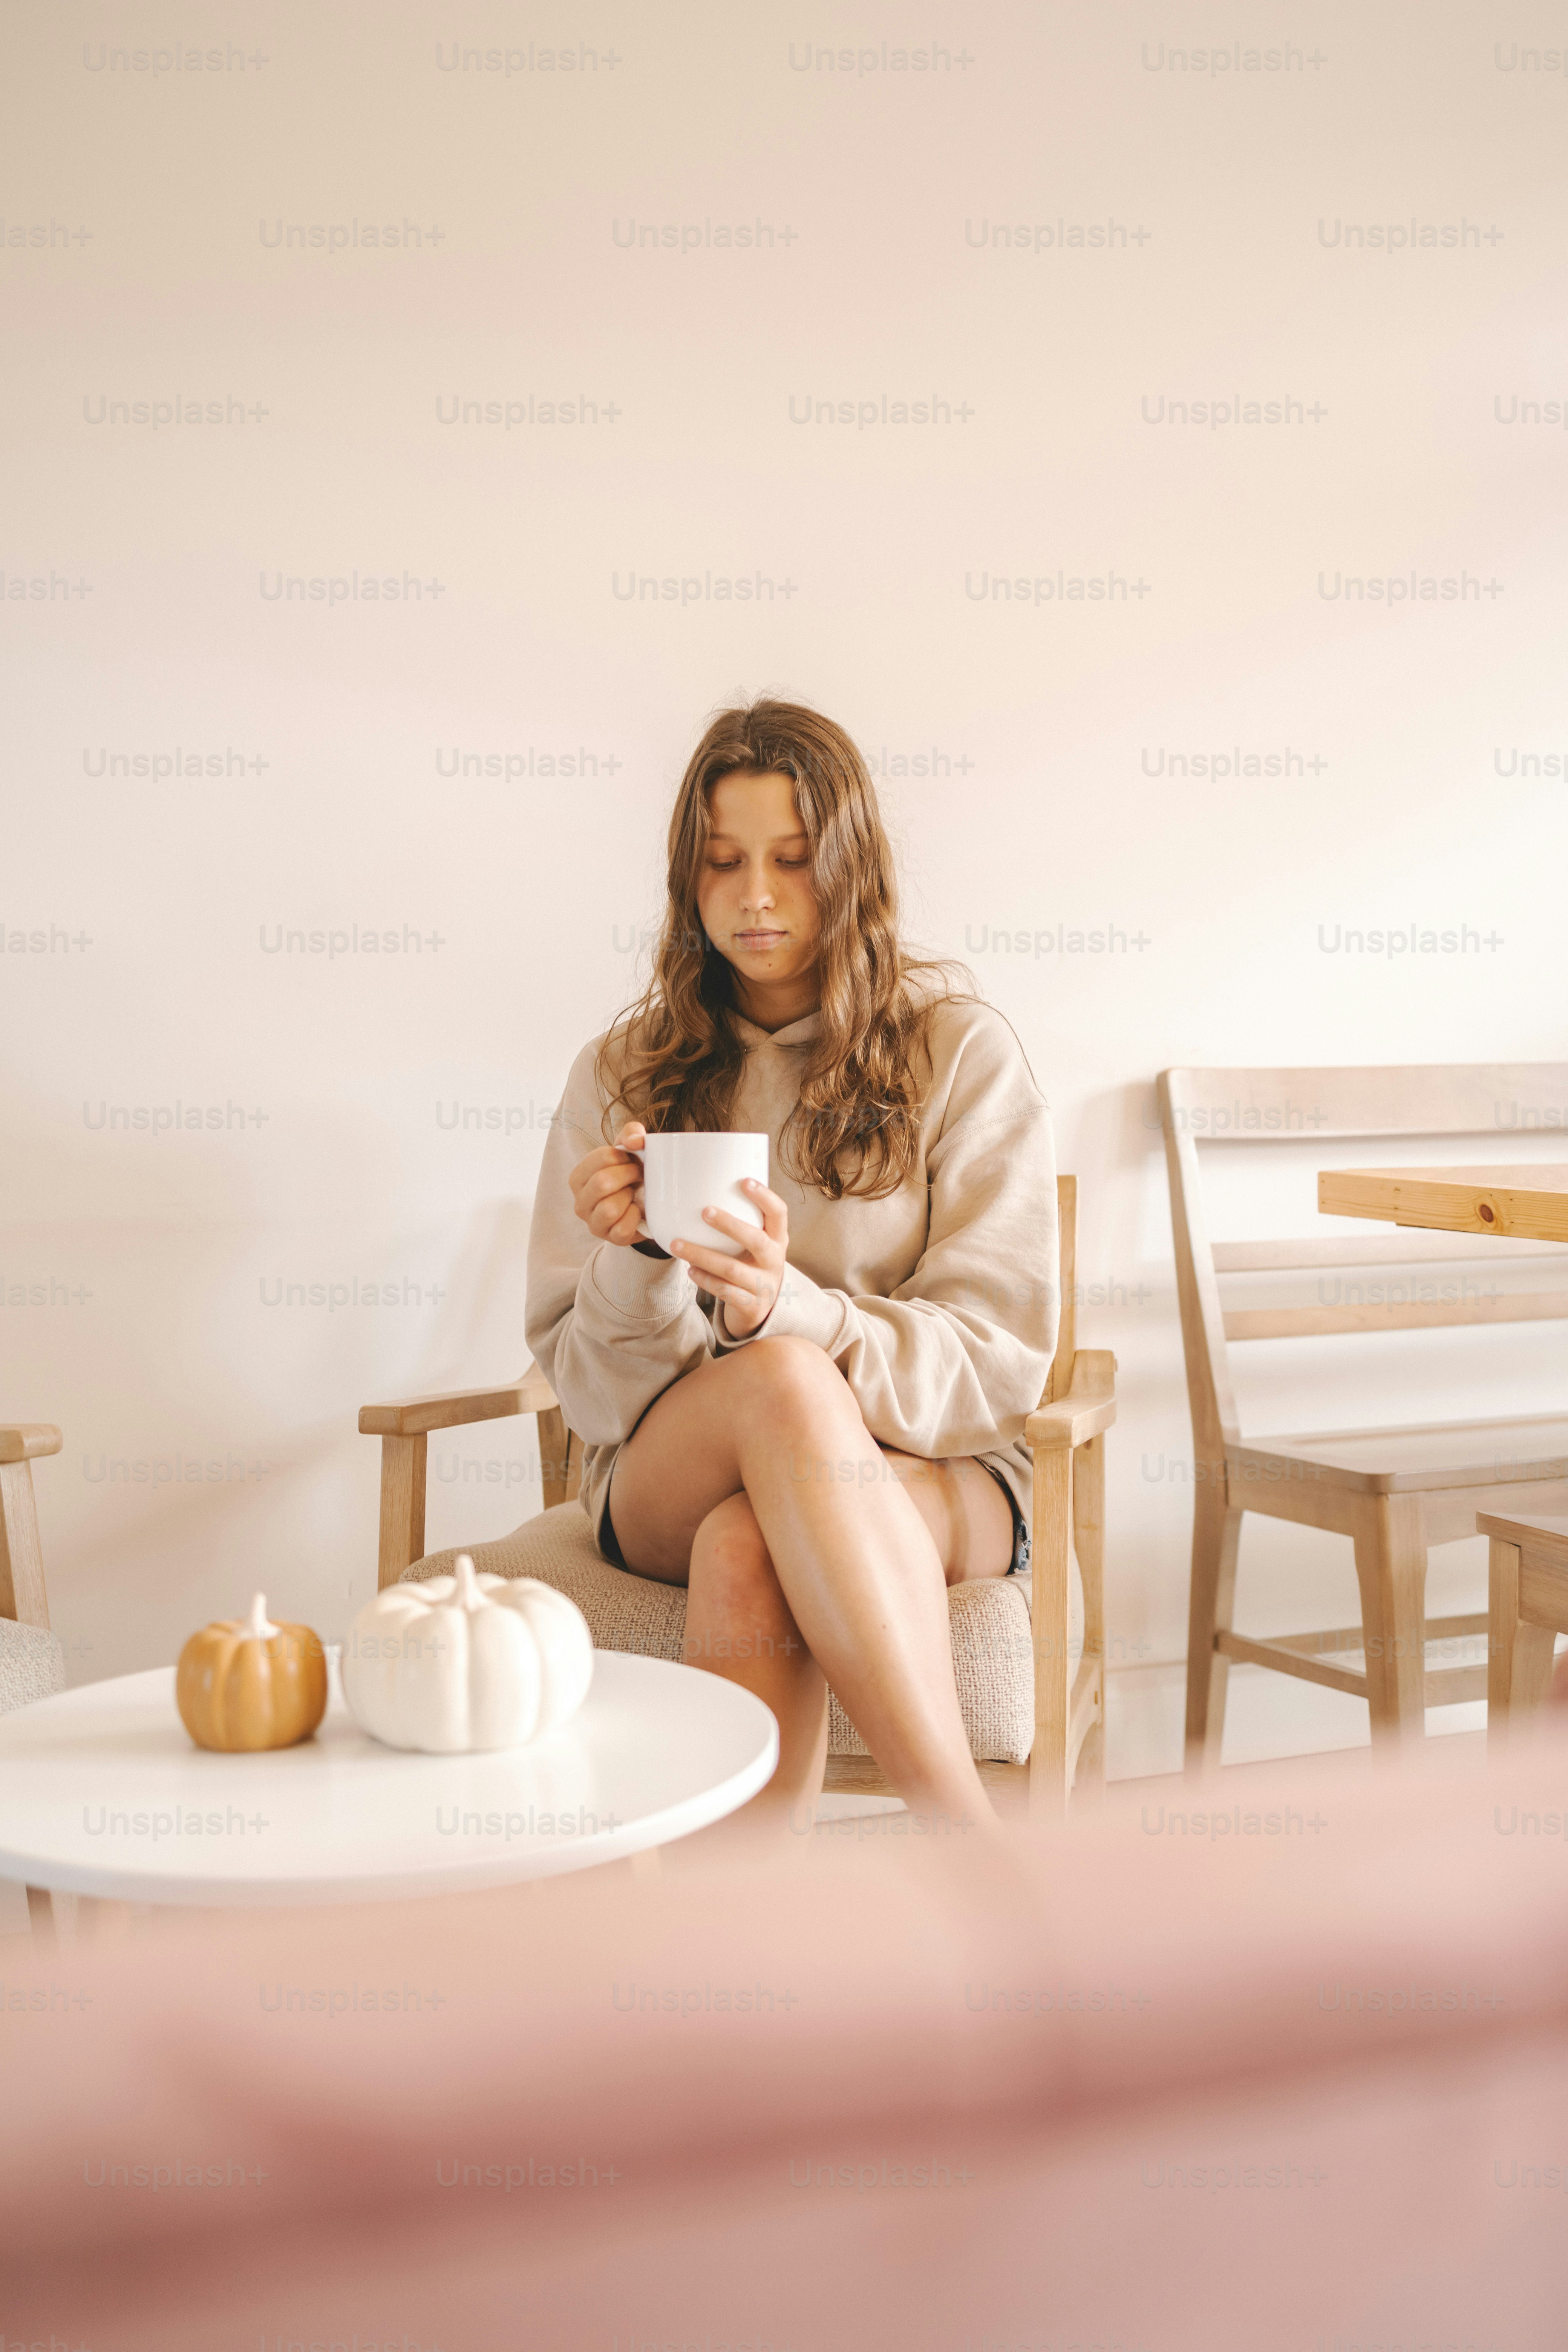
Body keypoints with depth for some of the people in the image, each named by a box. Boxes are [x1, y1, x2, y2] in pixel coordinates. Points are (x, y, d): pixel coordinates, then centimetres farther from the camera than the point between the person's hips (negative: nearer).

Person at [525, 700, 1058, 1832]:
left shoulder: (963, 1050, 3)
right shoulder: (623, 1073, 10)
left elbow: (997, 1359, -5)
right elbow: (585, 1379, 6)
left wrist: (786, 1309, -23)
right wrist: (636, 1261, -17)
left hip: (926, 1475, -1)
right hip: (669, 1488, 2)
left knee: (744, 1550, -37)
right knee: (785, 1384, -36)